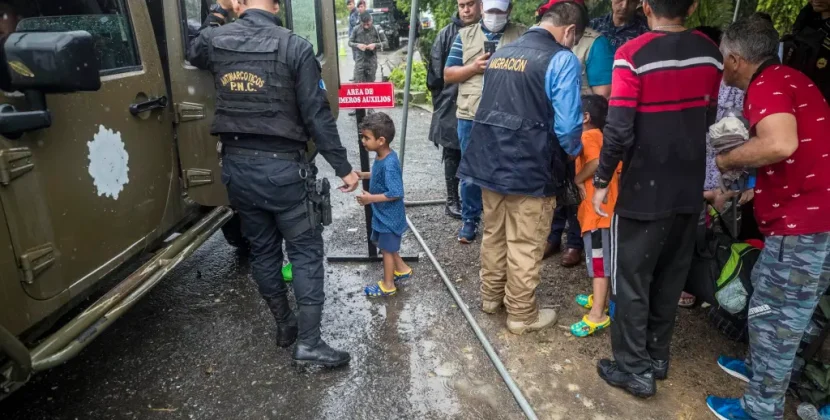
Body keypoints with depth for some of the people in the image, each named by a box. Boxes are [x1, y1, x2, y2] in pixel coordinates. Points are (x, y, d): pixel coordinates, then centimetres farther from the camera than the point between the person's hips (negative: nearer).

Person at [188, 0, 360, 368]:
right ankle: (308, 342, 6)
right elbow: (317, 116, -11)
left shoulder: (216, 41, 2)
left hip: (236, 165, 5)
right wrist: (343, 168, -4)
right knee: (306, 252, 5)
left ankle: (284, 325, 32)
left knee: (262, 250, 17)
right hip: (283, 166, -5)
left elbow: (193, 53, 29)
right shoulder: (295, 47, -10)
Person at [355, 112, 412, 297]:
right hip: (383, 213, 9)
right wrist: (363, 175, 4)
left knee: (387, 249, 8)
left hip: (389, 216, -9)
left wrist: (371, 198, -26)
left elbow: (396, 193, -30)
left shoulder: (389, 164, -30)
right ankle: (402, 269, 43)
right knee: (387, 246, 24)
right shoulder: (382, 157, -2)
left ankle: (387, 285, 25)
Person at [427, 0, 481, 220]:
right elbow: (436, 70, 0)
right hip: (452, 105, -1)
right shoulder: (447, 33, -2)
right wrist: (440, 97, 1)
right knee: (453, 155, 8)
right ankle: (452, 200, 20)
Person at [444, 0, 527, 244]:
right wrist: (474, 68, -9)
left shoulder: (522, 35, 8)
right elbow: (448, 75, 7)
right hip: (471, 117, 1)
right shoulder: (465, 35, 10)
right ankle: (470, 219, 22)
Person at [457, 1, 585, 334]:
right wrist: (574, 152, 5)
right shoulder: (562, 59, -11)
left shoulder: (501, 53, 13)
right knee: (525, 246, 6)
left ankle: (491, 296, 37)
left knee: (493, 234, 20)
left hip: (491, 161, 7)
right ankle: (521, 315, 21)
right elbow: (567, 125, -15)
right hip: (531, 169, -7)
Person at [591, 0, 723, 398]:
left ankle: (635, 369, 16)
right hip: (689, 189, 6)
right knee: (671, 277, 18)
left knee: (631, 280, 7)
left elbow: (618, 130, -19)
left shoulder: (632, 55, -15)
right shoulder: (710, 53, 4)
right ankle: (657, 356, 32)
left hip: (644, 189, -6)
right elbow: (707, 119, 13)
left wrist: (602, 179, -7)